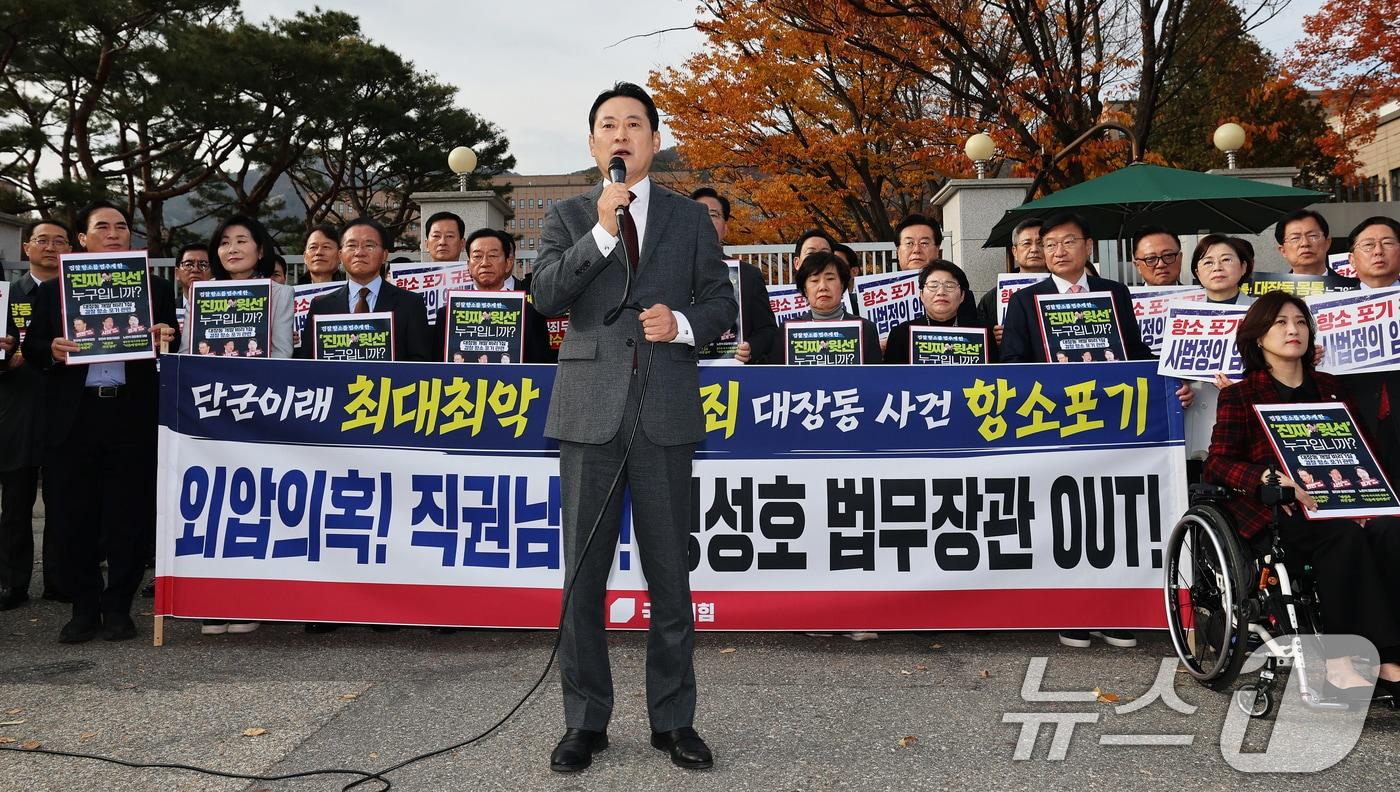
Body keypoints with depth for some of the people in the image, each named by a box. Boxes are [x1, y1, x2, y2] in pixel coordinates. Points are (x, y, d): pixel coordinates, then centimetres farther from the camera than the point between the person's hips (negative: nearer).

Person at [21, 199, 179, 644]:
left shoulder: (156, 288, 9)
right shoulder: (53, 290, 11)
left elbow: (169, 343, 6)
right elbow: (31, 348, 9)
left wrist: (165, 339, -16)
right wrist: (52, 351, -12)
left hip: (133, 417, -1)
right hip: (74, 418, 1)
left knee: (129, 517, 3)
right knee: (75, 519, 5)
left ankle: (118, 607, 16)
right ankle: (84, 608, 18)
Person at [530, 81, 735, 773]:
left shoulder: (690, 219, 11)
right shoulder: (568, 217, 10)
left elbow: (722, 304, 11)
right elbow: (545, 297, -4)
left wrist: (683, 323, -9)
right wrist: (601, 233, -13)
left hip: (665, 416, 0)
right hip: (590, 413, 0)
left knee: (670, 578, 6)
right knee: (583, 577, 6)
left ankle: (673, 720, 20)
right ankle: (585, 721, 20)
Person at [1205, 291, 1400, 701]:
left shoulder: (1329, 388, 22)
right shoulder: (1240, 396, 6)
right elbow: (1217, 464, -3)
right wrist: (1269, 478, -22)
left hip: (1333, 502, 4)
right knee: (1345, 535, -33)